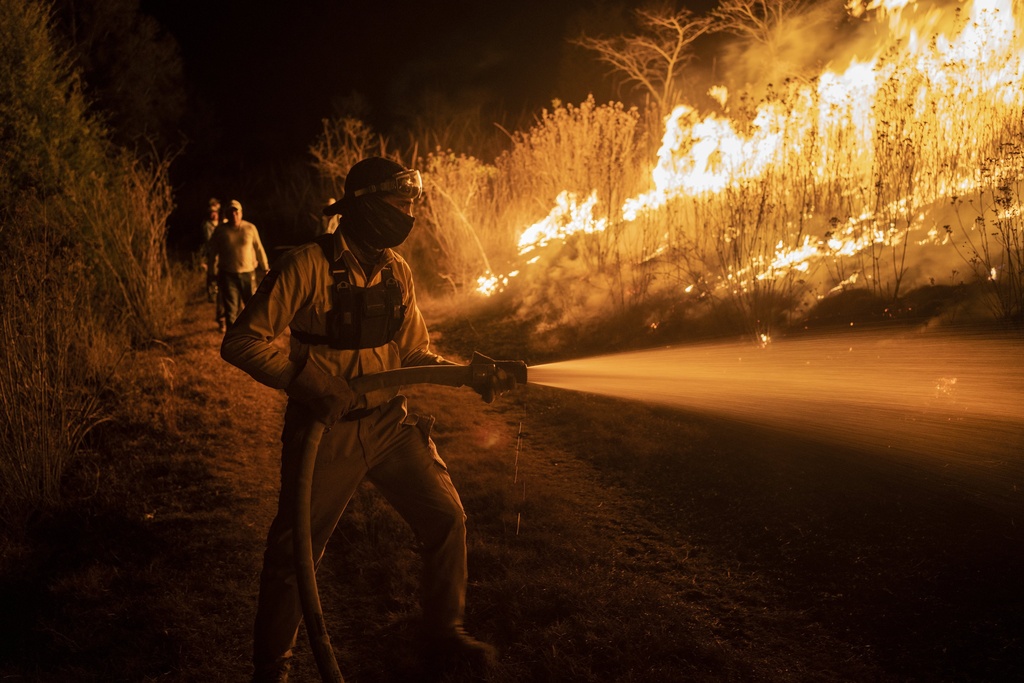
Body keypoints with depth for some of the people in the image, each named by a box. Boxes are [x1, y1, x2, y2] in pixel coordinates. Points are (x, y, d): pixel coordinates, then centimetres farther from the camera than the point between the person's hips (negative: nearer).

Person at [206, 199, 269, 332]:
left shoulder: (250, 228, -2)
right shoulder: (220, 230, -1)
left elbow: (259, 249, 5)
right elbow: (212, 253, 5)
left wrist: (266, 268, 8)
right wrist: (211, 273, 6)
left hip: (248, 274, 1)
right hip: (228, 275, -1)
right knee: (230, 309, -2)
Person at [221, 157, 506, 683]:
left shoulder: (396, 270, 4)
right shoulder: (308, 265, -15)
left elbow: (414, 352, 12)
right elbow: (242, 342, -16)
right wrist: (307, 382, -27)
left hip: (389, 422, 5)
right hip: (326, 428, -5)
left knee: (446, 519, 3)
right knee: (293, 552, 2)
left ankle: (444, 638, 24)